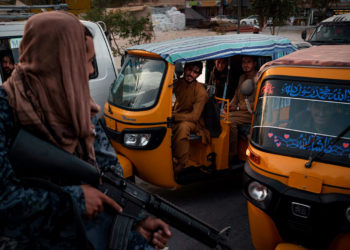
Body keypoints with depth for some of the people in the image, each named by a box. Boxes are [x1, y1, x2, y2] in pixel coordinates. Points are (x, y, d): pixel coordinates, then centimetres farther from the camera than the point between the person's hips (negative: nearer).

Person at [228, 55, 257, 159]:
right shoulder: (242, 77, 20)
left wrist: (238, 107, -15)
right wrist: (230, 106, 4)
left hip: (251, 112, -7)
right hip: (239, 110, 7)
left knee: (229, 120, -30)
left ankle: (231, 154, -18)